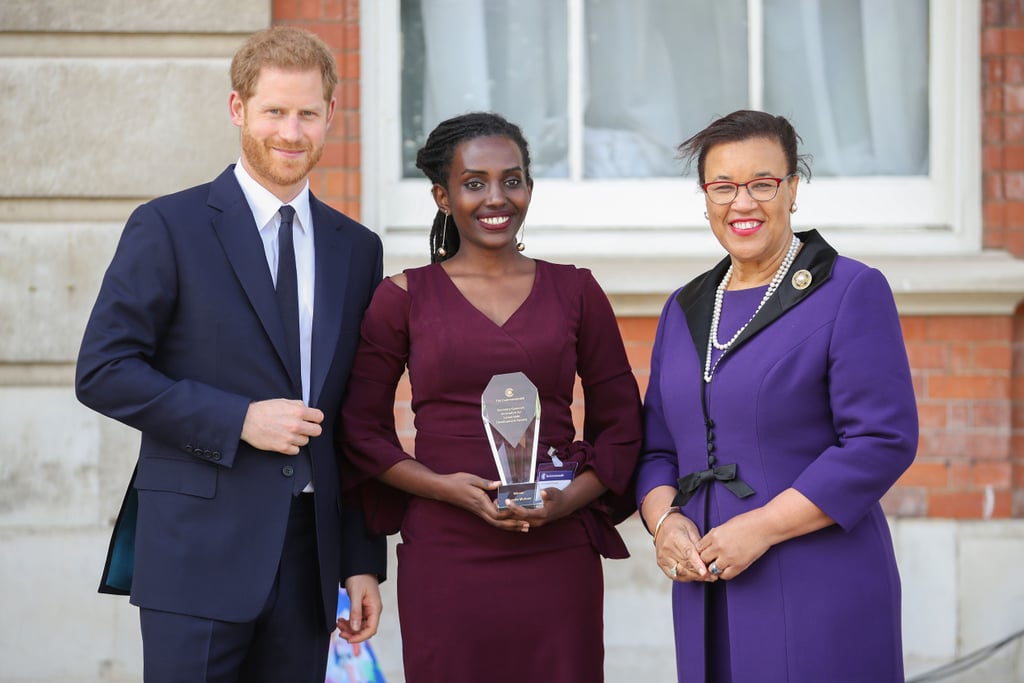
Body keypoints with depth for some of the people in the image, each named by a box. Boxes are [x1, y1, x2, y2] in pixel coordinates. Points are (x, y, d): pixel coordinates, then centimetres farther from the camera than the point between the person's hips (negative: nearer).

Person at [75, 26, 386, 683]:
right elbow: (103, 372, -6)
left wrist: (363, 562, 10)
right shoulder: (169, 227, -1)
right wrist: (238, 419, -14)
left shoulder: (357, 248, 13)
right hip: (198, 549, -4)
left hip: (309, 555, 4)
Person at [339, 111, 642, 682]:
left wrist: (568, 500, -7)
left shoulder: (574, 291, 8)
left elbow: (622, 424, 10)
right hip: (444, 555, -1)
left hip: (558, 558, 1)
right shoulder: (403, 298, 4)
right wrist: (445, 487, -10)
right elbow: (363, 430, 5)